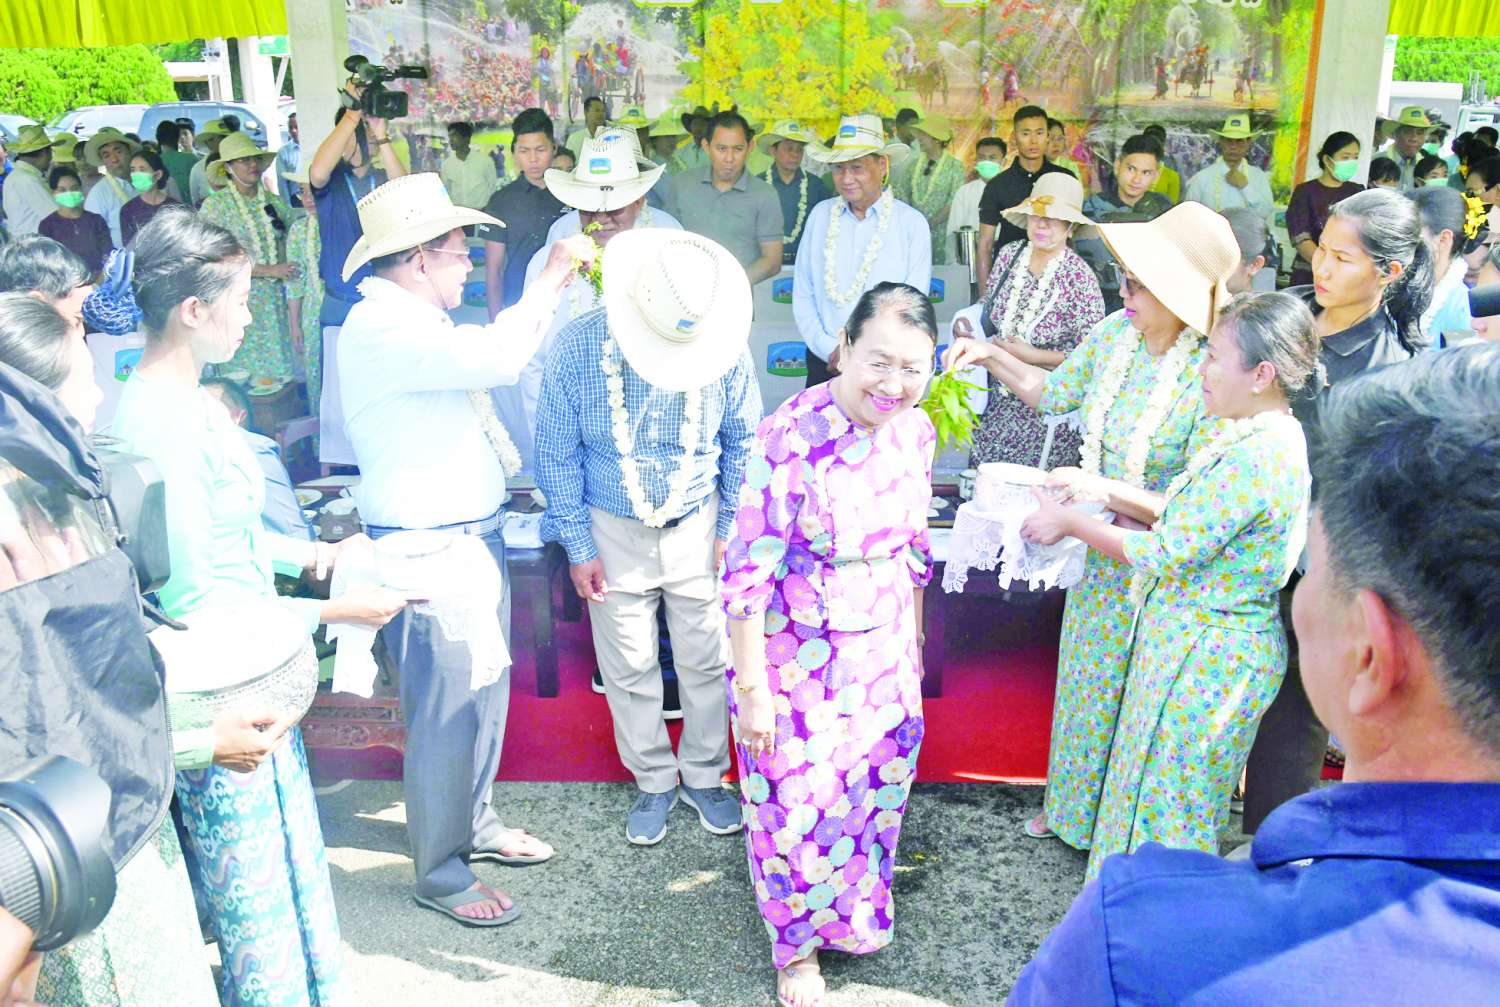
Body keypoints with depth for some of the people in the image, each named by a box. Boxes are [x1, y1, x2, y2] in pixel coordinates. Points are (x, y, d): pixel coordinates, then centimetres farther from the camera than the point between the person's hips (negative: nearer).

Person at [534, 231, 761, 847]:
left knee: (707, 660, 10)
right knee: (629, 669, 10)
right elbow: (558, 455, -8)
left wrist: (733, 527, -1)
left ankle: (703, 775, 31)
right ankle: (654, 783, 30)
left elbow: (742, 440, 0)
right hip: (614, 531, 0)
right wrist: (578, 548, -6)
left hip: (698, 527, 1)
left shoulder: (726, 347, -17)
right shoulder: (578, 349, -20)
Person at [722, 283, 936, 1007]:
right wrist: (752, 690, -18)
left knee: (875, 791, 21)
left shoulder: (915, 430, -4)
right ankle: (797, 947, 38)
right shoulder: (791, 437, -25)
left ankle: (852, 915, 51)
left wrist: (913, 641, 16)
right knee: (798, 802, 9)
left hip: (884, 653, 6)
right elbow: (747, 575, -21)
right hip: (798, 660, -6)